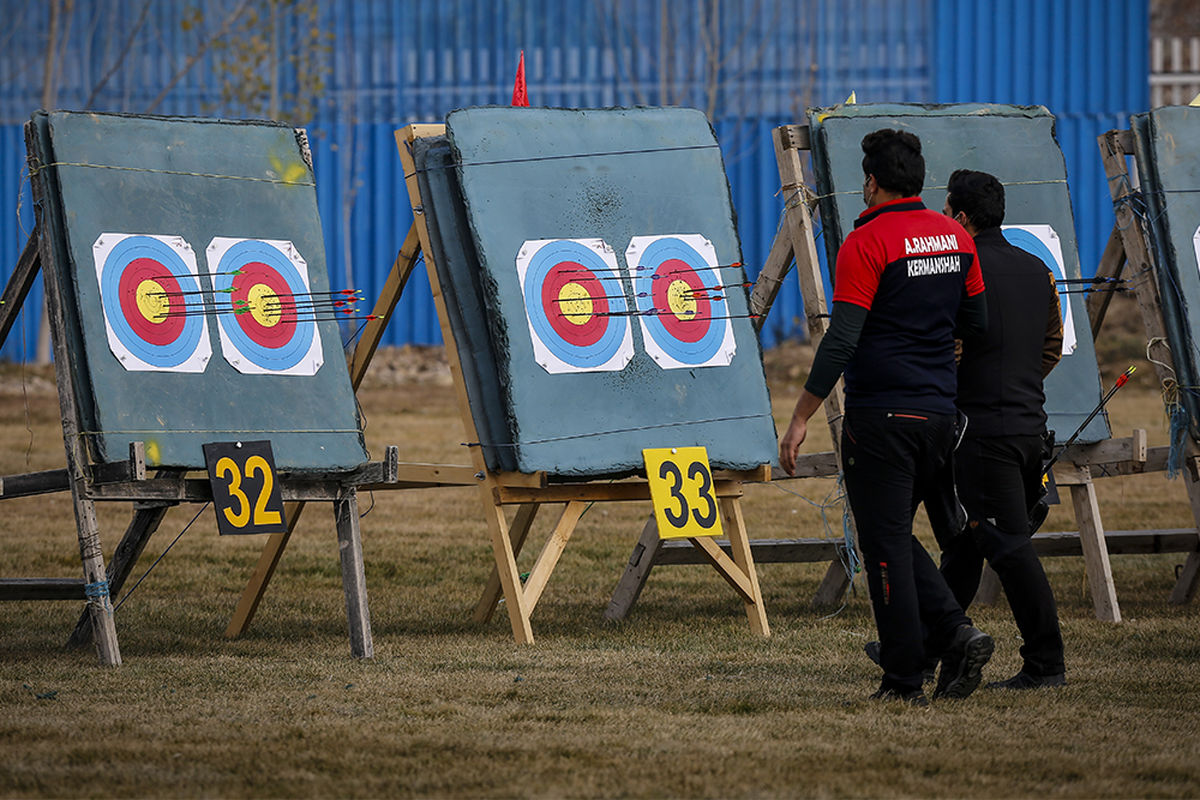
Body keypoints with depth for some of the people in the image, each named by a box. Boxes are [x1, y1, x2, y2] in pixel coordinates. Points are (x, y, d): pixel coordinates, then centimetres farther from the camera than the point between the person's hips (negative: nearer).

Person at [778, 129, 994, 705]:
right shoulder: (955, 238, 7)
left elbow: (841, 340, -17)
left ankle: (903, 681, -1)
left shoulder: (868, 243, -12)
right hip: (939, 414, 7)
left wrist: (801, 418, -13)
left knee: (885, 544, 0)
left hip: (881, 414, -7)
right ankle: (957, 634, 1)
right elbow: (977, 324, 16)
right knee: (897, 536, 19)